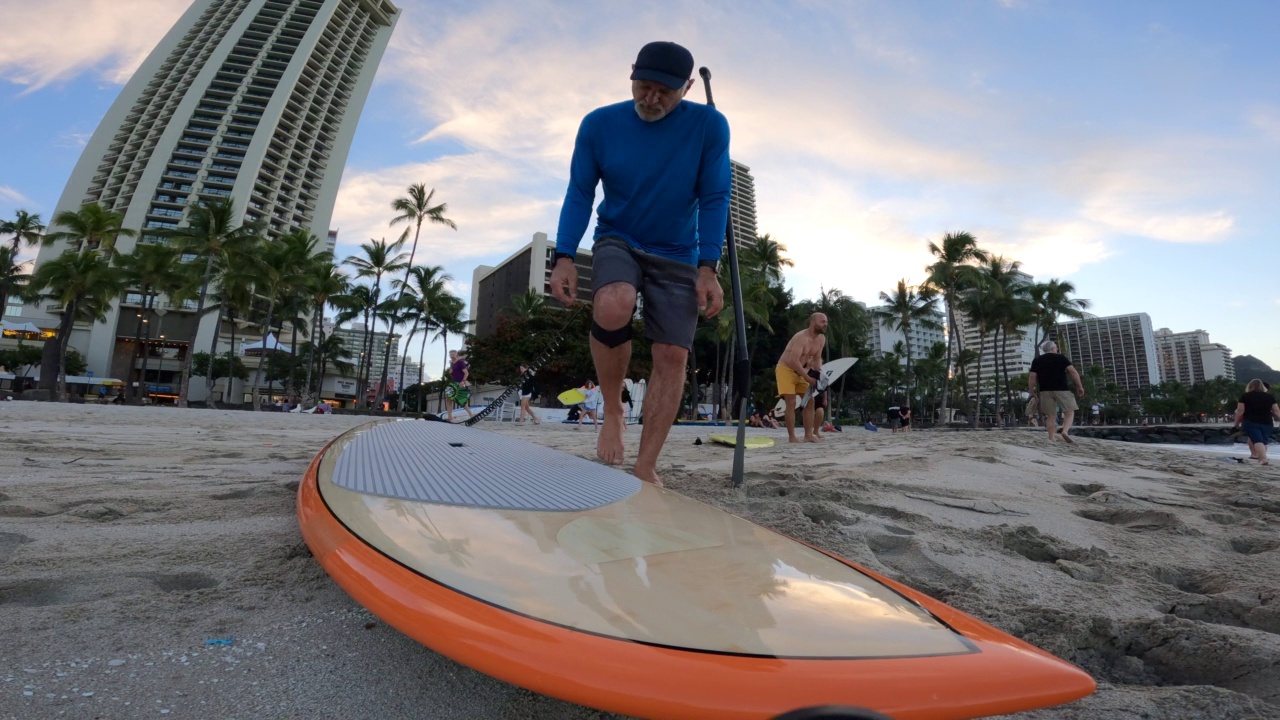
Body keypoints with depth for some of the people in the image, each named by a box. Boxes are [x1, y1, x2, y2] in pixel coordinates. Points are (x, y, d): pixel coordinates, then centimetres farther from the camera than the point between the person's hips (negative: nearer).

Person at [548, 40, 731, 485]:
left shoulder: (709, 126, -10)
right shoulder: (599, 124, -7)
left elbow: (714, 199, -9)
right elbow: (579, 194, -4)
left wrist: (708, 268, -18)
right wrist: (565, 258, -15)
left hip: (678, 256, 1)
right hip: (617, 241, 0)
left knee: (673, 356, -9)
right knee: (613, 307, -33)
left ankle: (646, 468, 1)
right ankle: (612, 411, -9)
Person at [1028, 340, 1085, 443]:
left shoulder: (1037, 361, 9)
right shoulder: (1061, 357, 5)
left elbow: (1032, 377, 1)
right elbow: (1073, 371, -5)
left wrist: (1031, 390, 9)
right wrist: (1079, 386, 1)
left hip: (1045, 391, 2)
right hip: (1062, 389, -2)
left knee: (1051, 415, 6)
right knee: (1069, 412, 7)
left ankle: (1051, 439, 1)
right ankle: (1065, 431, -16)